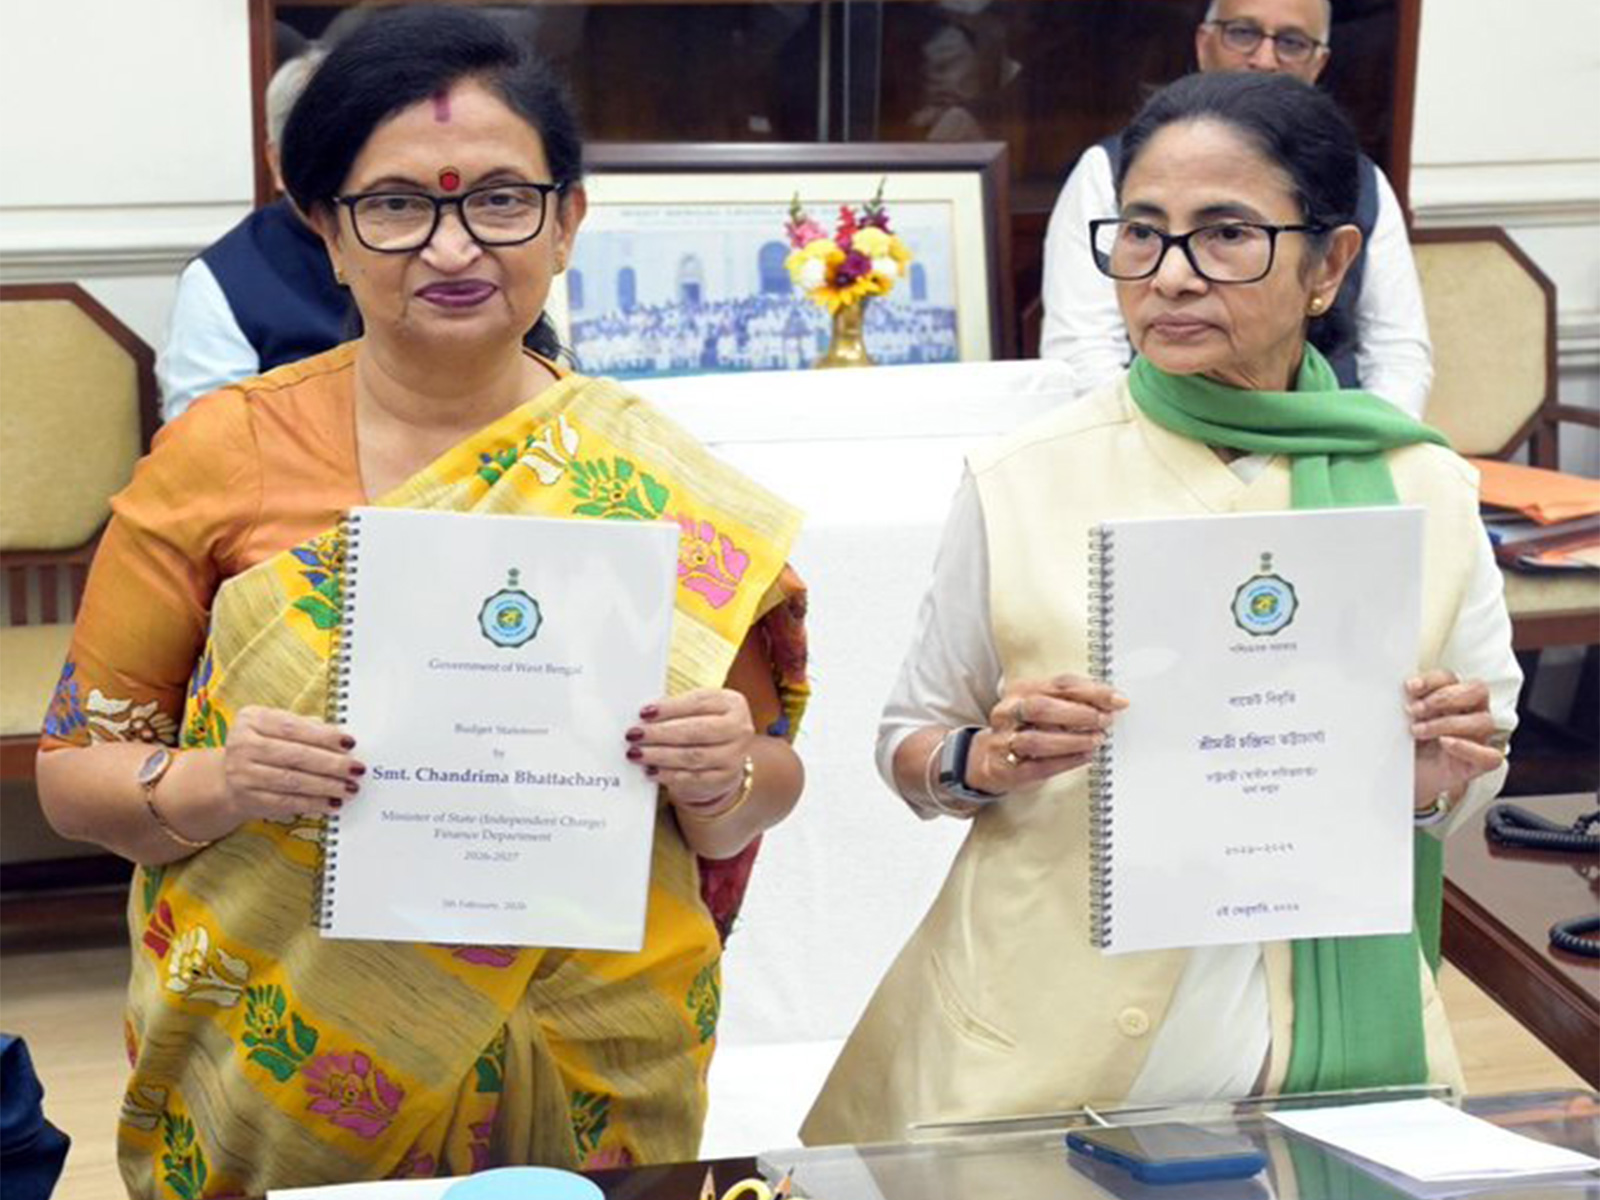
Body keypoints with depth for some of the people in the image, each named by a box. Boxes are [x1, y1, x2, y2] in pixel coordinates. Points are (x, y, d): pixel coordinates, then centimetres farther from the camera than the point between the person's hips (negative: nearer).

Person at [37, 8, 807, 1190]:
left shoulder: (666, 495, -6)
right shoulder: (224, 455, -7)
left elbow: (743, 814, 2)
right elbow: (73, 770, -3)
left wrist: (722, 778, -20)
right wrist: (216, 784, -23)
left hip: (584, 1079, 1)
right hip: (272, 1081, 0)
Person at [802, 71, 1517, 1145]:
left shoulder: (1425, 491, -3)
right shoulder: (1025, 481, -7)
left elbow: (1474, 775, 8)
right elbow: (910, 744, 2)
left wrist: (1441, 778, -12)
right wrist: (986, 761, -18)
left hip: (1324, 1051, 1)